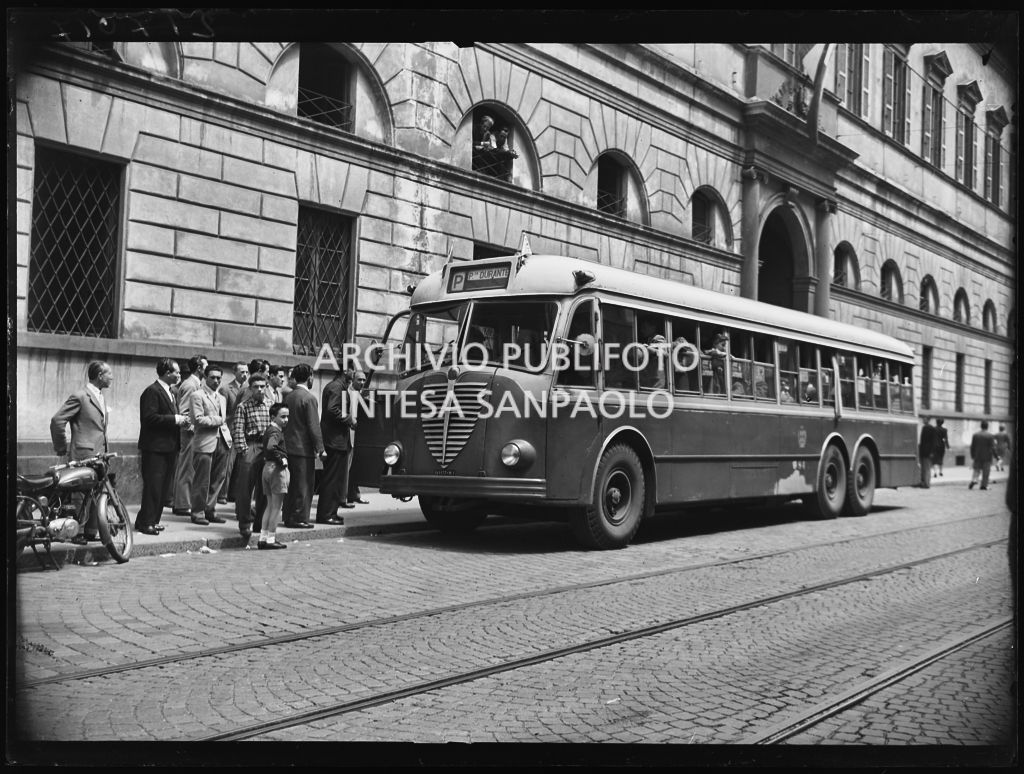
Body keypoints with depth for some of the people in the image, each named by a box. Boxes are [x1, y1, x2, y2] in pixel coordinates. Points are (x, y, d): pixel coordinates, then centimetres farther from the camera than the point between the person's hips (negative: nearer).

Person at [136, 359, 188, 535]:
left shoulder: (169, 392, 19)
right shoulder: (152, 391, -12)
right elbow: (149, 418, -21)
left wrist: (180, 419, 7)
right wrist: (175, 419, -19)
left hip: (168, 447, 9)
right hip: (155, 448, -9)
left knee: (163, 487, 11)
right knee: (153, 486, -7)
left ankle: (153, 520, 18)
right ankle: (145, 523, -1)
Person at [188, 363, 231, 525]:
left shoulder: (222, 398, 22)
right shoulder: (197, 395, -4)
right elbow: (198, 419, -14)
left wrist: (227, 437, 10)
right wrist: (217, 420, -5)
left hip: (221, 442, 7)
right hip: (205, 443, -7)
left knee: (217, 480, 7)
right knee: (202, 481, -3)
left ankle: (210, 510, 16)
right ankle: (198, 513, 5)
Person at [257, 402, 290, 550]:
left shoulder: (268, 430, 14)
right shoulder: (276, 431, -15)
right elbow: (271, 447, -33)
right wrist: (281, 460, -21)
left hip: (267, 467, 9)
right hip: (277, 469, -9)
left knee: (270, 505, 15)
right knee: (276, 507, -1)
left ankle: (263, 538, 16)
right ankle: (270, 539, 3)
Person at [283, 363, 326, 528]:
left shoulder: (288, 396, 9)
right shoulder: (309, 398, -15)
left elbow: (286, 421, 13)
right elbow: (314, 426, -17)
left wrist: (285, 442, 18)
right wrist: (320, 448, -11)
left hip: (289, 445, 8)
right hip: (304, 447, -8)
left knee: (293, 483, 15)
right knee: (304, 484, 0)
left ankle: (288, 517, 20)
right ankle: (300, 518, 2)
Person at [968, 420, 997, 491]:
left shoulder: (975, 435, -1)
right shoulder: (990, 436, -10)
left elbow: (972, 447, 3)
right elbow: (993, 448, -11)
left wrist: (972, 456, 12)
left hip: (977, 457, 2)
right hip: (987, 457, -2)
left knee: (976, 469, 12)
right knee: (985, 472, 5)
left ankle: (973, 480, -11)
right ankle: (984, 485, 7)